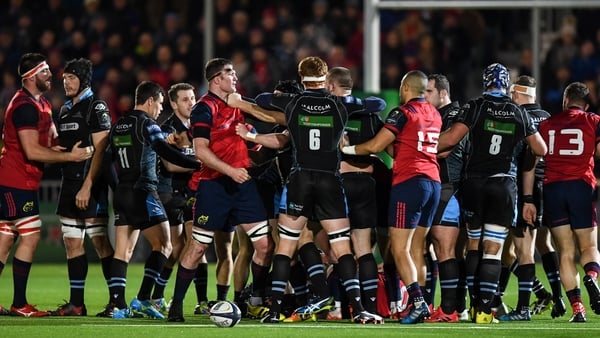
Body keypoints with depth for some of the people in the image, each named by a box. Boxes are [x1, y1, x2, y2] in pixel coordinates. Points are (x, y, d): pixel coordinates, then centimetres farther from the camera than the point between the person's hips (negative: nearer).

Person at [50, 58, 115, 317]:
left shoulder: (96, 107, -8)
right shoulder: (65, 110, 17)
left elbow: (100, 150, -14)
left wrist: (87, 186, -19)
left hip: (91, 185, -9)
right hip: (70, 183, 9)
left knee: (100, 241, -9)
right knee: (72, 242, 8)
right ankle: (76, 303, 11)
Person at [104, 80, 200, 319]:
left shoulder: (118, 126, 13)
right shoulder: (146, 124, -9)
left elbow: (111, 159, 19)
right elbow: (165, 152, -19)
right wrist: (198, 165, -19)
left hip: (122, 192, 8)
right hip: (143, 192, -8)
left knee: (123, 250, 7)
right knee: (163, 245, -2)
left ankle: (117, 304, 0)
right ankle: (143, 298, -12)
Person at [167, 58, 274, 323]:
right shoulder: (205, 108, -9)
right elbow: (201, 151, -17)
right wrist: (230, 171, -23)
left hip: (241, 182, 7)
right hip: (214, 185, -7)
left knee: (264, 244, 0)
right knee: (197, 247, -2)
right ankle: (176, 304, 8)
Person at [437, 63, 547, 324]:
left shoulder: (475, 107, -4)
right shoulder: (518, 114, 4)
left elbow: (451, 138, -15)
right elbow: (541, 150, 11)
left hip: (475, 183, 0)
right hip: (505, 185, 1)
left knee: (473, 246, 13)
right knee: (493, 251, 0)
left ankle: (475, 304, 11)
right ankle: (484, 310, -8)